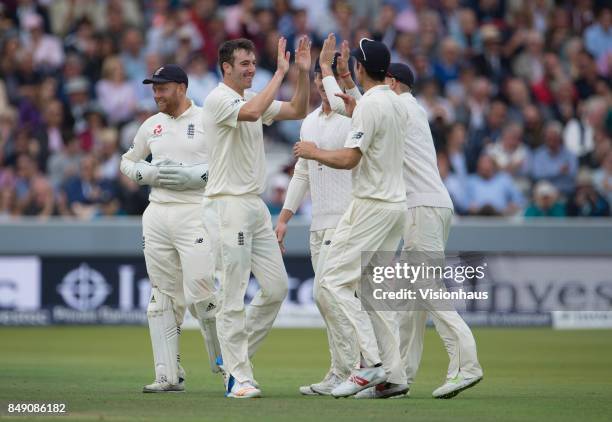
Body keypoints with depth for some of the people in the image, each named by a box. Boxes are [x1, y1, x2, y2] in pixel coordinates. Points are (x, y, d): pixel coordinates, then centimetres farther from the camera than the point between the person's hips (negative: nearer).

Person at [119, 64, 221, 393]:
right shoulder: (151, 125, 15)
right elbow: (127, 162, 23)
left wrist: (194, 175, -15)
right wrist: (149, 173, 2)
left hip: (194, 214, -6)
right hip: (157, 215, 6)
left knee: (200, 294, -13)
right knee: (163, 297, 3)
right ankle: (169, 376, 5)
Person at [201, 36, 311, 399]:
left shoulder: (255, 97, 17)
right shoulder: (218, 100, -10)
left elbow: (298, 111, 17)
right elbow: (251, 112, -29)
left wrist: (304, 72, 3)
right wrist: (281, 73, -24)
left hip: (256, 205, 9)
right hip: (228, 205, -9)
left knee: (277, 286, 7)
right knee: (234, 296, -6)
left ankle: (236, 355, 20)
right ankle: (240, 377, -4)